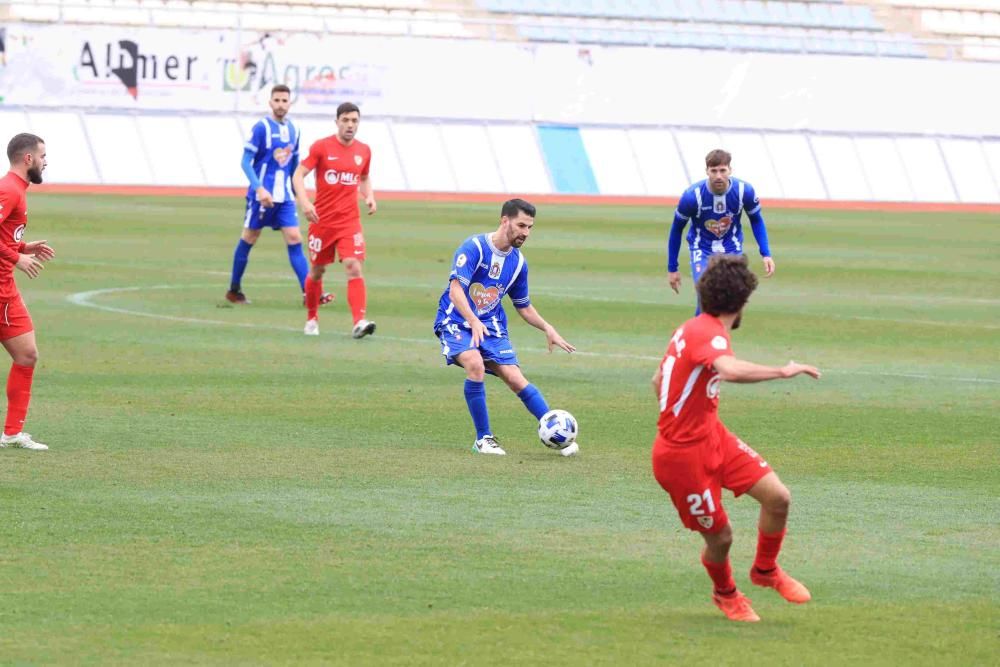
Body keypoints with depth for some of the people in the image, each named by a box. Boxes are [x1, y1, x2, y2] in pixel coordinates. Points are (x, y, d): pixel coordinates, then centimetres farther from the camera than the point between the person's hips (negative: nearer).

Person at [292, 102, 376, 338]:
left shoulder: (363, 151, 7)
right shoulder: (321, 147, -5)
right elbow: (299, 174, -7)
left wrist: (369, 197, 4)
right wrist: (304, 202, -22)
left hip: (350, 221, 2)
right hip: (322, 219, -2)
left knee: (354, 267, -16)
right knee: (317, 271, 9)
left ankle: (359, 322, -24)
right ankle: (311, 319, 30)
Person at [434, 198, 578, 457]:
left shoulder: (518, 262, 6)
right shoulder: (474, 247, -15)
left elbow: (524, 306, 19)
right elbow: (455, 290, -24)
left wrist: (547, 328, 2)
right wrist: (474, 322, -39)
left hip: (491, 326, 5)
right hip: (456, 322, -5)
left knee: (515, 378, -12)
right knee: (475, 365, -31)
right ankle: (483, 439, -18)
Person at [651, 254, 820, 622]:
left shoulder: (690, 329, 6)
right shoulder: (709, 333, -23)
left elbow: (658, 381, 20)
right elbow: (730, 370, -47)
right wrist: (782, 371, -39)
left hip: (712, 437, 9)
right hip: (683, 455, -9)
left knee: (778, 497, -2)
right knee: (720, 536, 2)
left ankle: (765, 570, 24)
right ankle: (726, 593, 33)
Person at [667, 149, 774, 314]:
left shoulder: (744, 191, -17)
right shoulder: (692, 195, -22)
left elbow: (756, 221, 2)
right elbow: (677, 229, -6)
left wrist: (766, 254, -9)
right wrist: (672, 269, -1)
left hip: (732, 251, 2)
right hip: (702, 251, -2)